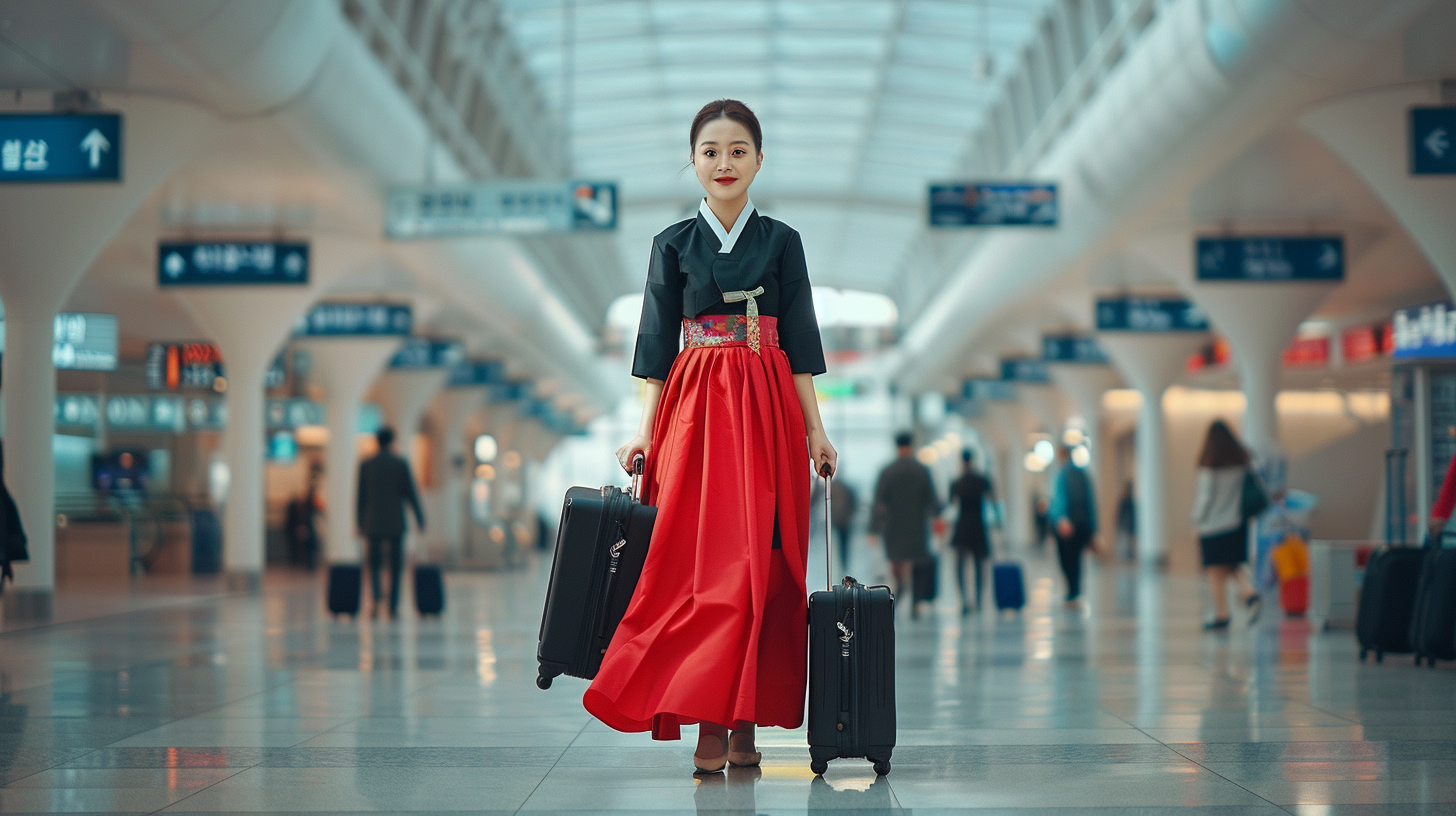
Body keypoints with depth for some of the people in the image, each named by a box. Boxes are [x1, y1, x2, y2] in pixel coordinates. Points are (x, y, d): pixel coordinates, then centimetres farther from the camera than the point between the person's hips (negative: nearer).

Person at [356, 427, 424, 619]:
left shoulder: (366, 465, 1)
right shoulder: (401, 464, -3)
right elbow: (411, 493, -3)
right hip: (396, 522, -1)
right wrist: (420, 519, 4)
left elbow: (361, 496, 3)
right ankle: (393, 606, 7)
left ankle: (376, 595, -21)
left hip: (373, 522, 1)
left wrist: (361, 523, 9)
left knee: (374, 562, 6)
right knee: (395, 564, 8)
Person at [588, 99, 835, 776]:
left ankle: (747, 721, 2)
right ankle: (709, 725, -6)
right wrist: (645, 429, -3)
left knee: (761, 561, -4)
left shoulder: (781, 242, 9)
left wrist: (814, 428, 2)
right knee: (701, 560, -7)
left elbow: (799, 343, 8)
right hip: (694, 408, 0)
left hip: (767, 409, 0)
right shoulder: (674, 245, 8)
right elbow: (657, 343, 6)